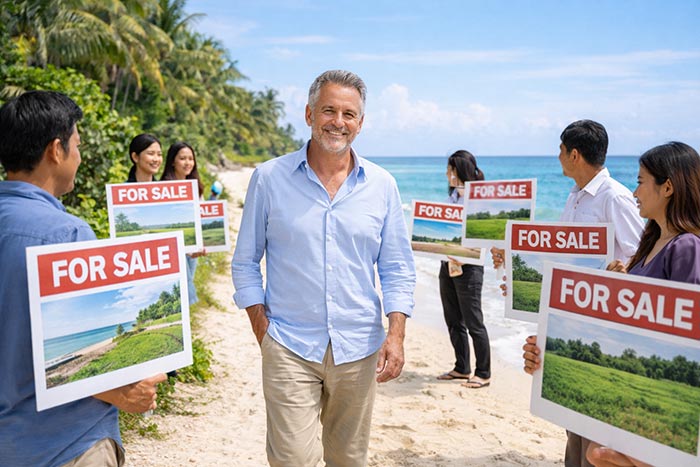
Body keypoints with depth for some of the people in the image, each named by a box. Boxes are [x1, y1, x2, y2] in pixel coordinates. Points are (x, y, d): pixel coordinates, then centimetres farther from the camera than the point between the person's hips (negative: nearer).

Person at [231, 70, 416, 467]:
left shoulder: (382, 185, 3)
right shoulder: (270, 178, -2)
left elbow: (398, 269, 5)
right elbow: (246, 262, 4)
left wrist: (396, 334, -5)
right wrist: (262, 329, -3)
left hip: (358, 348, 2)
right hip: (290, 347, -2)